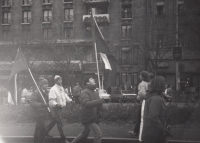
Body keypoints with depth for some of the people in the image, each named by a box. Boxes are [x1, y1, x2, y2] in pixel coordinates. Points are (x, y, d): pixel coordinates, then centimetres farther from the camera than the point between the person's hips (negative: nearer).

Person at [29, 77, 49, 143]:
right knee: (42, 128, -12)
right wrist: (41, 104, -31)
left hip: (42, 113, 8)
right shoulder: (36, 92, -15)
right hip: (38, 113, -8)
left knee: (38, 128, 16)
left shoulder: (46, 92, 9)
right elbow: (32, 102, -23)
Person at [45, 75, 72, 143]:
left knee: (54, 120, 20)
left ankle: (46, 132, 37)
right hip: (55, 108, -9)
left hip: (60, 107, 9)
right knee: (59, 123, -7)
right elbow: (51, 100, -23)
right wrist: (56, 104, -39)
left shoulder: (61, 88, 9)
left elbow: (65, 96, 20)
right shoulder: (53, 89, -18)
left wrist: (70, 100, 6)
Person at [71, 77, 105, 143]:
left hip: (94, 117, 9)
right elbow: (86, 103, -29)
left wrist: (100, 104, -8)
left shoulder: (95, 93, 15)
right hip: (88, 118, -9)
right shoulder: (84, 93, -12)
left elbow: (99, 107, 15)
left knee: (84, 134, 18)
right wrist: (98, 101, -35)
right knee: (98, 134, -13)